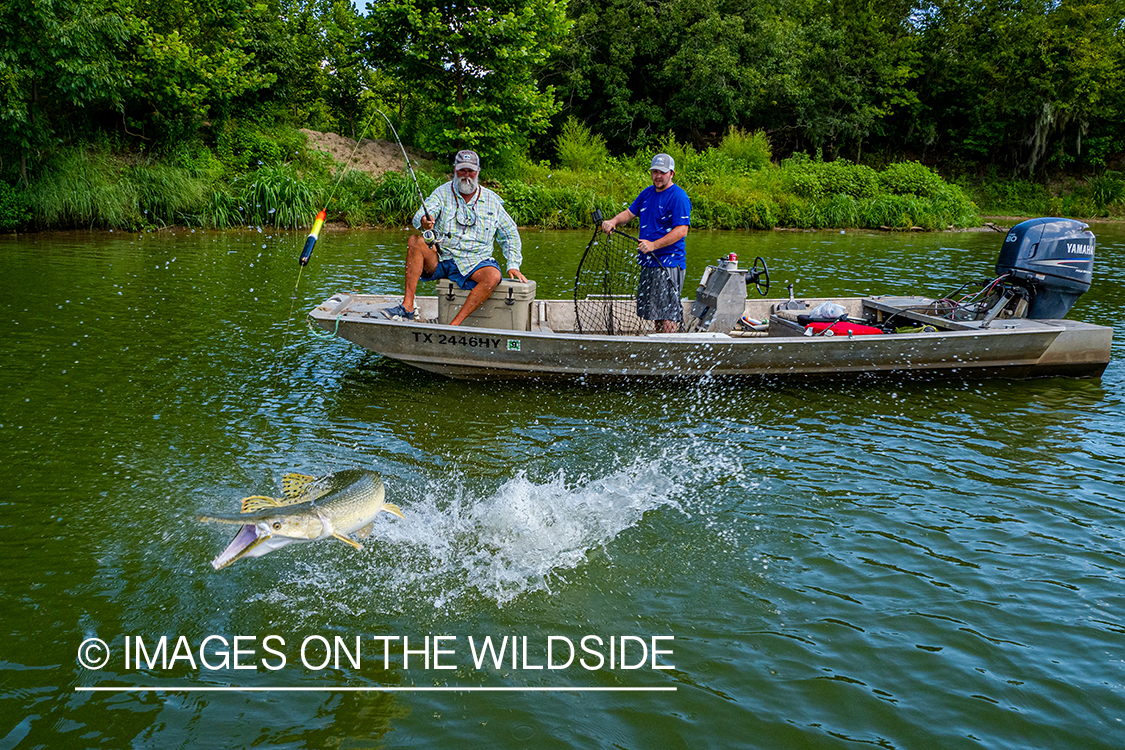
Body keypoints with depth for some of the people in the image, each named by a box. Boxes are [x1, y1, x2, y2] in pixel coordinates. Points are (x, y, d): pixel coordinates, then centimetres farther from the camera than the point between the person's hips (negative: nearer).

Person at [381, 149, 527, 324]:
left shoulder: (492, 200, 9)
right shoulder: (442, 193, 4)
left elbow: (510, 234, 16)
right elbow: (420, 217, -13)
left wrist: (513, 265, 4)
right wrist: (424, 223, -39)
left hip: (474, 262, 0)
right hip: (440, 259, 0)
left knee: (493, 275, -32)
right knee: (415, 241, -26)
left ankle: (455, 325, -34)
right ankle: (407, 307, -29)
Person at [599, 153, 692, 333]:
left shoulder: (678, 197, -11)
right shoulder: (647, 193, 15)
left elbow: (682, 230, -18)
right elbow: (630, 212, 19)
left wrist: (653, 245, -24)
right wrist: (614, 221, -3)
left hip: (668, 264, -8)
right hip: (648, 263, 8)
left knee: (666, 314, -9)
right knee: (656, 312, 13)